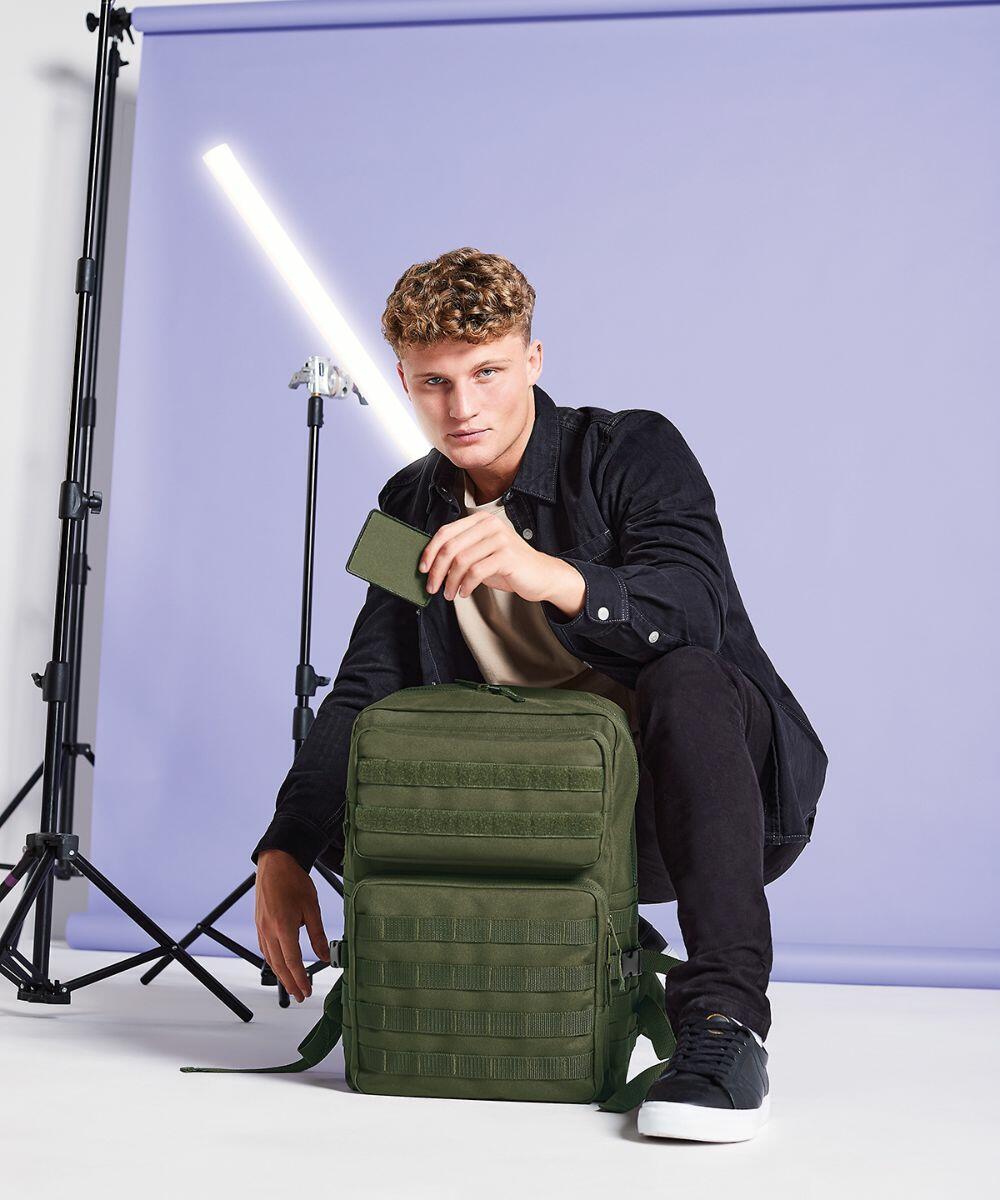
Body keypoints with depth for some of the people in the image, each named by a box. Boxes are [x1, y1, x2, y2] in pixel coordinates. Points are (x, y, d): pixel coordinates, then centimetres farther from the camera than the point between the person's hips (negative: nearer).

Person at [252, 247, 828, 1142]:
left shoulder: (635, 451, -11)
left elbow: (697, 612, -28)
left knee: (684, 680, -35)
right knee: (349, 806, -13)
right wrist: (283, 856, -12)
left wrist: (552, 575, -47)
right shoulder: (412, 508, 5)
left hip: (697, 800, -4)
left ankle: (724, 1019, -33)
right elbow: (362, 692, 0)